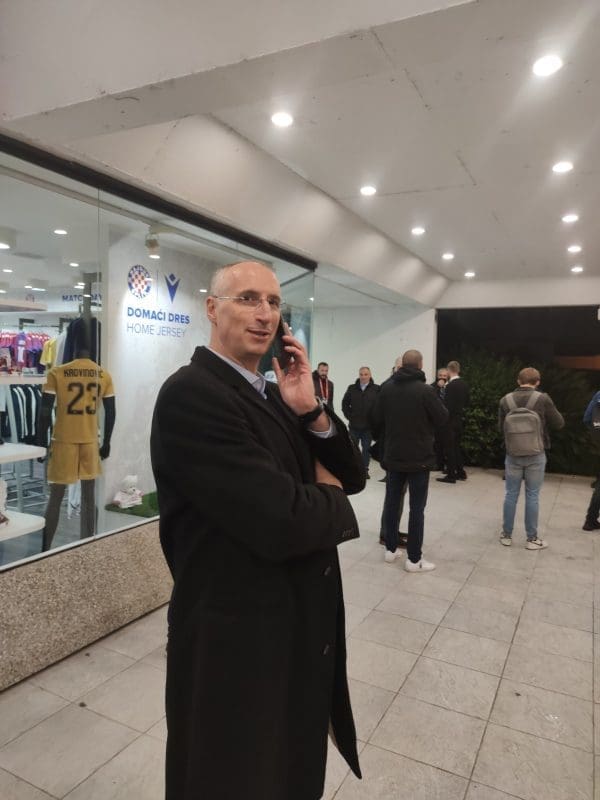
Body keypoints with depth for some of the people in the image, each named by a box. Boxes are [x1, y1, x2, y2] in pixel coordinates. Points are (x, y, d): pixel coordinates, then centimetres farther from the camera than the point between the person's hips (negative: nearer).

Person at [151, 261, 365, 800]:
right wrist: (330, 499, -9)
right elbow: (280, 522, -31)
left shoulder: (276, 395, 6)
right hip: (241, 639, -8)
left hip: (303, 624, 8)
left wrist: (312, 410, -12)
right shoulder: (190, 394, -23)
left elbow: (353, 476, 4)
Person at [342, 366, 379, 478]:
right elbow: (345, 403, 7)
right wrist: (349, 416, 2)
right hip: (354, 425, 2)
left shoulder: (376, 389, -5)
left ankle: (365, 469, 18)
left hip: (368, 425, -1)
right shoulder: (352, 388, 1)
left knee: (366, 448, 7)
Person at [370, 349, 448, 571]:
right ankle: (414, 559, 8)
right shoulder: (425, 390, -16)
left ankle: (391, 549, 24)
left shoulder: (387, 388, -2)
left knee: (392, 502, 15)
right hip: (419, 457, -4)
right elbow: (442, 418, -8)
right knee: (416, 508, 2)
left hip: (393, 455, 5)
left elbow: (376, 419, 4)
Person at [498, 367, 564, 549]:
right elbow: (559, 424, 0)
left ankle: (506, 535, 19)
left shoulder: (505, 400, -4)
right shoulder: (543, 399, -10)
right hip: (536, 455, -1)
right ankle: (532, 539, 15)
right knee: (532, 496, 7)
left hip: (513, 454, 2)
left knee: (511, 495, 11)